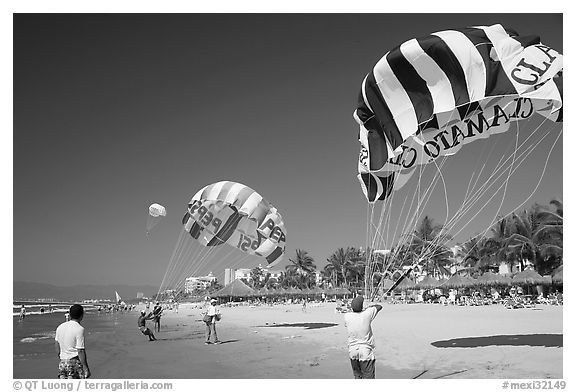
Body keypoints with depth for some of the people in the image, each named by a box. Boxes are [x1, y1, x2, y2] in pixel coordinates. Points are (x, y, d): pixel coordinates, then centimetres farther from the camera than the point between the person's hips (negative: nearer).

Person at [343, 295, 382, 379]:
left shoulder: (347, 316, -9)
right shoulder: (367, 314, -14)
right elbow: (379, 307, 5)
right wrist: (369, 307, 18)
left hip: (352, 351, 3)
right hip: (366, 351, -3)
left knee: (357, 376, 17)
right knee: (368, 378, 3)